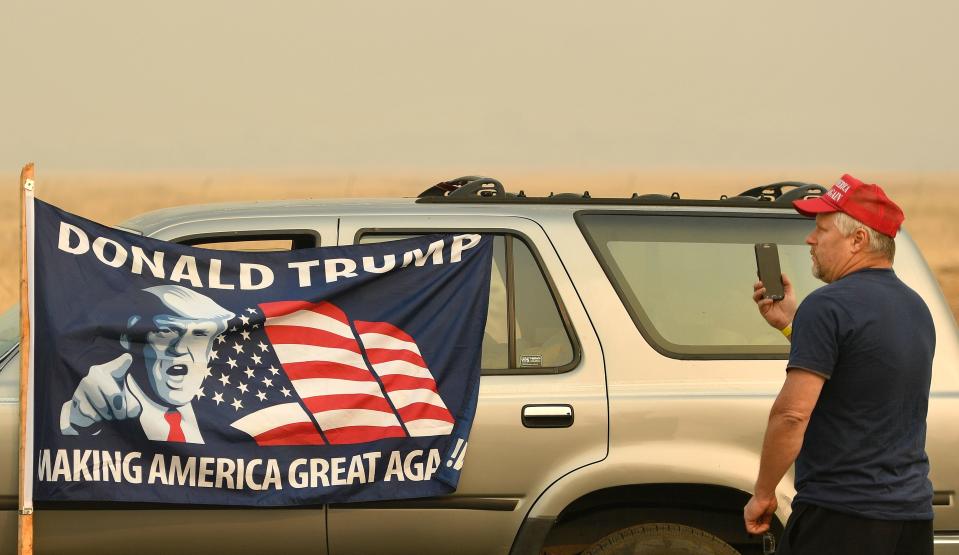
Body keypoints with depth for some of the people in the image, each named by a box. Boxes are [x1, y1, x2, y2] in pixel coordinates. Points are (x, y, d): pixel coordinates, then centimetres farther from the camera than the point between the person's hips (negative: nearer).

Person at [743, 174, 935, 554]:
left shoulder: (828, 306, -13)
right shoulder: (915, 307, 15)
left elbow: (792, 413, -19)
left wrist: (762, 494, -8)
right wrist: (789, 324, 23)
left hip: (840, 517, -8)